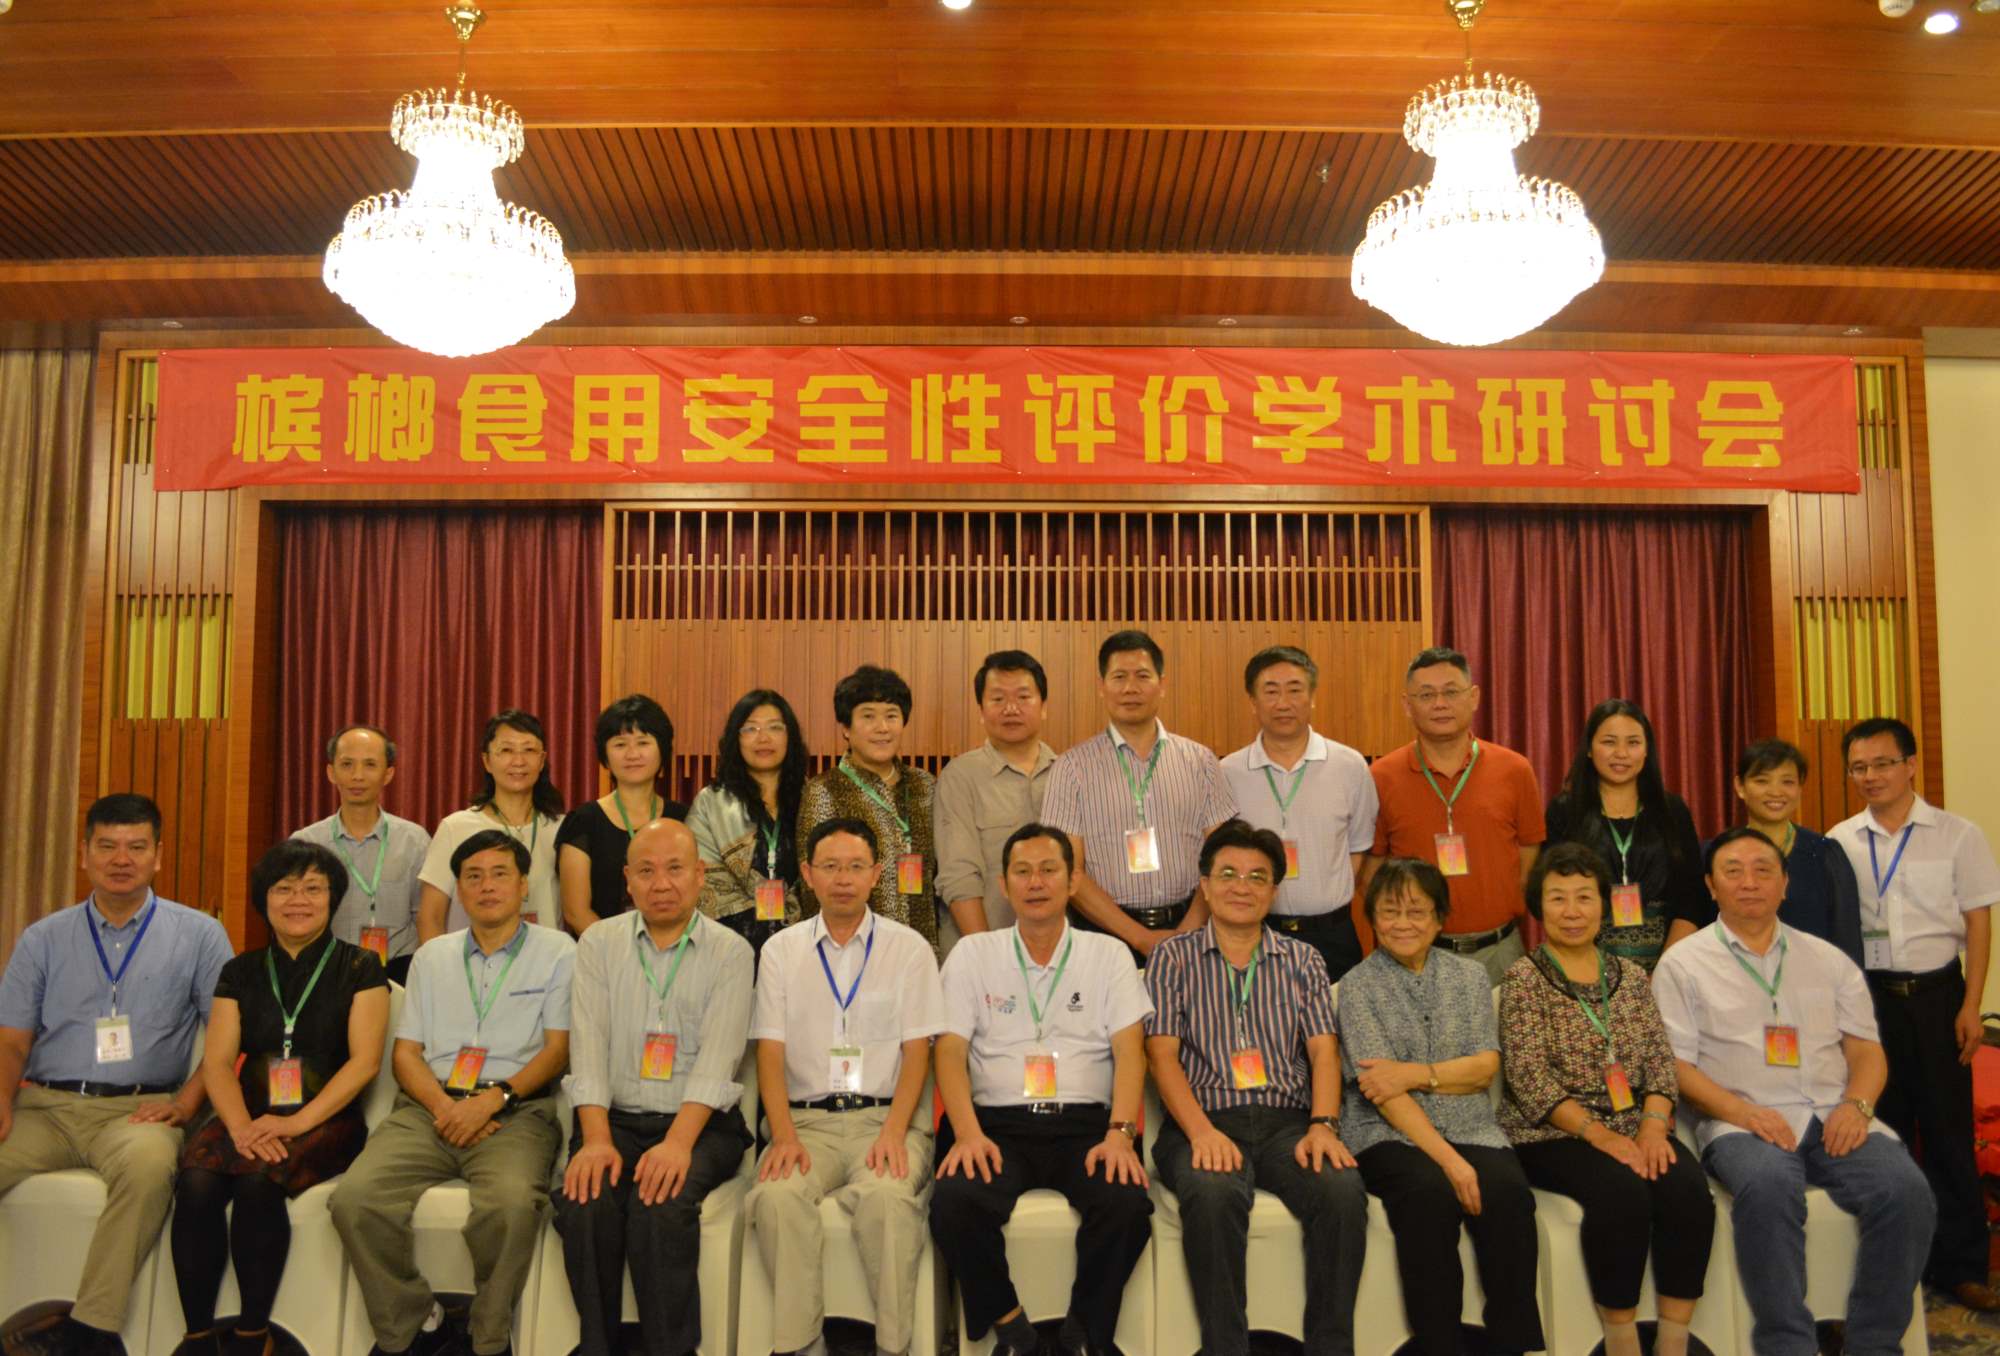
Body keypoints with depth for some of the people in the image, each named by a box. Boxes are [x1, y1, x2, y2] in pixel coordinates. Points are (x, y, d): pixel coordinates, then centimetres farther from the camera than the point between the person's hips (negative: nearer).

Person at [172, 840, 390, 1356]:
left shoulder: (359, 968, 4)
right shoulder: (241, 972, 14)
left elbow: (365, 1061, -6)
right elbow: (217, 1062, 4)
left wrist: (298, 1122, -18)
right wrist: (241, 1126, -15)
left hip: (326, 1118, -3)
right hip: (251, 1115, 3)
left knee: (258, 1180, -32)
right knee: (197, 1182, -27)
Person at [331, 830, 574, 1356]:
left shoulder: (557, 952, 9)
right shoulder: (432, 956, 22)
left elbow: (558, 1048, 2)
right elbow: (405, 1051, 16)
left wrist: (494, 1098, -13)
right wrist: (442, 1105, -5)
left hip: (514, 1110, -4)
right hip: (430, 1107, 4)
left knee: (512, 1200, -35)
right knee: (355, 1198, -24)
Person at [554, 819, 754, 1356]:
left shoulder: (730, 951, 3)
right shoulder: (598, 944, 9)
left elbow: (716, 1059, -9)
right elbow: (589, 1050, -2)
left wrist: (678, 1142, -23)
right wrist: (596, 1140, -16)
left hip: (702, 1124, -2)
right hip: (615, 1118, 2)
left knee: (662, 1203, -30)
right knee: (583, 1201, -27)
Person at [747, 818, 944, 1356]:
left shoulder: (909, 947, 7)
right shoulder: (781, 950, 11)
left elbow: (916, 1053, 3)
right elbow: (770, 1053, 5)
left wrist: (893, 1133, -13)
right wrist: (784, 1136, -12)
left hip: (886, 1116, -1)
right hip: (807, 1118, 1)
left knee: (888, 1197, -33)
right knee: (775, 1197, -31)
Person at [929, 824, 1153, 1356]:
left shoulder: (1108, 954, 11)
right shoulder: (972, 954, 11)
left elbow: (1129, 1051, 2)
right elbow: (951, 1051, 3)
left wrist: (1119, 1133, -16)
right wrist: (969, 1133, -15)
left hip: (1086, 1124, 0)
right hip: (999, 1123, 0)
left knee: (1127, 1204, -30)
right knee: (954, 1203, -30)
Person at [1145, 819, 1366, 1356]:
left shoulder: (1303, 960, 18)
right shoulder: (1173, 957, 11)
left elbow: (1323, 1050, 9)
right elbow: (1163, 1054, 1)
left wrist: (1323, 1124, -11)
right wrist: (1202, 1132, -16)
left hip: (1287, 1121, 2)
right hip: (1205, 1121, -2)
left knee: (1343, 1189, -29)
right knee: (1213, 1194, -35)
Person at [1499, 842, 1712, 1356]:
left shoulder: (1630, 975, 15)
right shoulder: (1524, 978, 0)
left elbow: (1659, 1059, 8)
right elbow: (1530, 1077, -9)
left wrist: (1653, 1125, -11)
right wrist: (1598, 1134, -18)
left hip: (1635, 1127, 5)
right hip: (1554, 1134, -4)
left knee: (1689, 1189, -24)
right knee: (1622, 1192, -31)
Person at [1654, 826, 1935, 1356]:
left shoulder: (1827, 960, 20)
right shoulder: (1684, 964, 7)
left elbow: (1867, 1050, 14)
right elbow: (1676, 1065, 0)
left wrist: (1857, 1105, -6)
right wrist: (1741, 1111, -16)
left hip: (1833, 1116, 4)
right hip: (1742, 1121, -4)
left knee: (1906, 1190, -24)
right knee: (1768, 1186, -35)